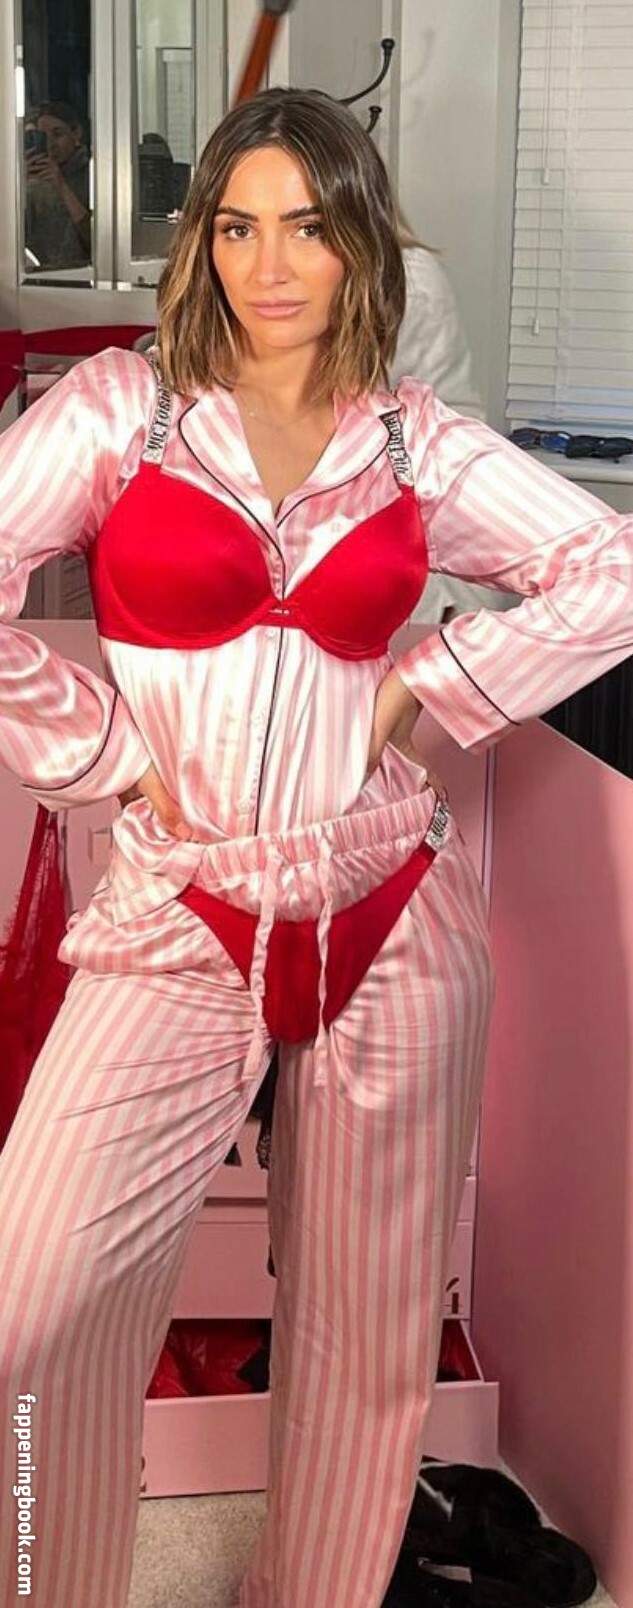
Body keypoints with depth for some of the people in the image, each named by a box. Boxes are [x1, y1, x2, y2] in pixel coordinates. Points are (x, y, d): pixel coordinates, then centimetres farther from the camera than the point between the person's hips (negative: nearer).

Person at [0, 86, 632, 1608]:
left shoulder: (422, 444, 7)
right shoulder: (122, 406, 2)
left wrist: (428, 685, -2)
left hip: (392, 920, 2)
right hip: (179, 922, -1)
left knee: (370, 1323, 11)